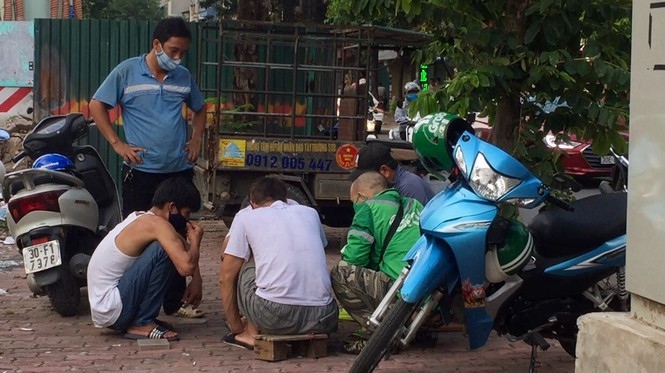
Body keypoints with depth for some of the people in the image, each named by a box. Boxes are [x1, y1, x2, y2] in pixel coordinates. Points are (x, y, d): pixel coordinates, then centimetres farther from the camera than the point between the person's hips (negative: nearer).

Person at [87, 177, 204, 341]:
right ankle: (142, 323, -12)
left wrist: (196, 279, 3)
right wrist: (195, 241, -8)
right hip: (110, 309, -10)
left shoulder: (142, 218, 11)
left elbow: (186, 253, 21)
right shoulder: (156, 223, -17)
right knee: (162, 251, -21)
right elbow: (186, 267, -28)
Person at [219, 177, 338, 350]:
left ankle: (251, 333, 17)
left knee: (242, 269, 23)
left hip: (275, 316, -3)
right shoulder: (310, 212, 21)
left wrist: (236, 327, 26)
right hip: (322, 318, 4)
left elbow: (226, 278, 13)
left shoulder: (246, 217, 12)